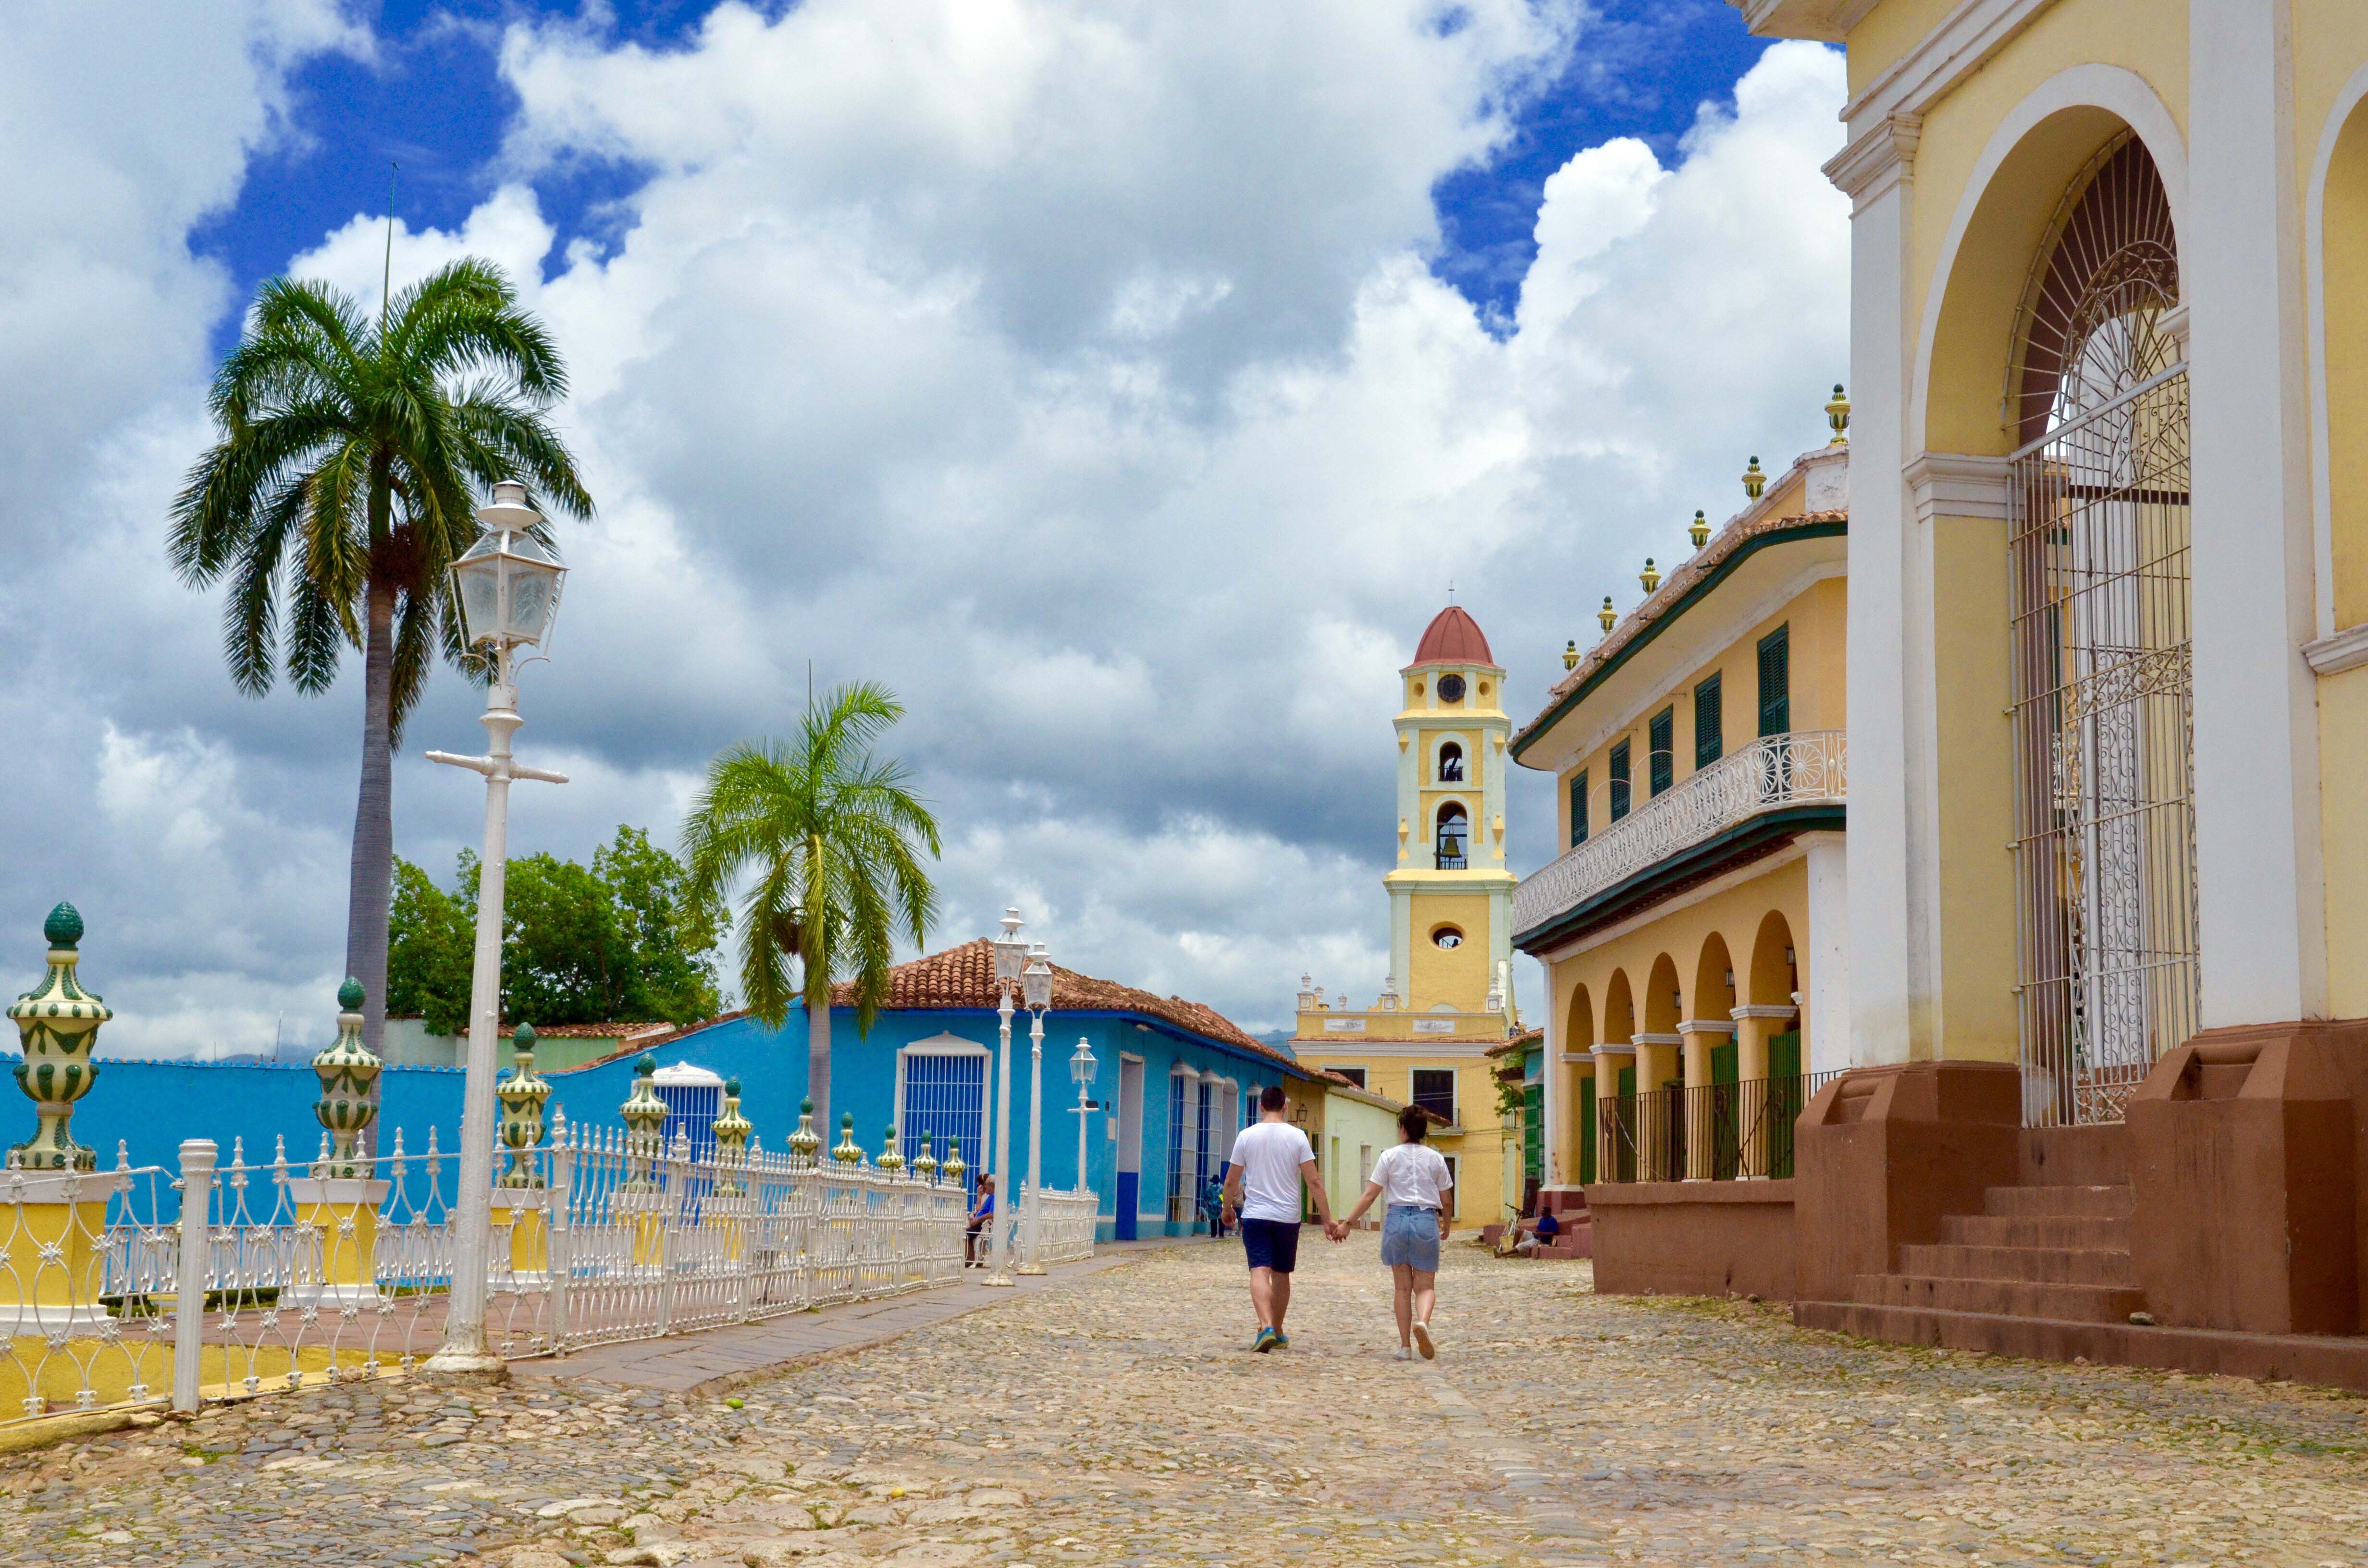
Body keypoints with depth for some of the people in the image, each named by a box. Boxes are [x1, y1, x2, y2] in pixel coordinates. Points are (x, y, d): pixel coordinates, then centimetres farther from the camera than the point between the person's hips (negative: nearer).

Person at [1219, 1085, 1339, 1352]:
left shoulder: (1247, 1136, -1)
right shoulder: (1297, 1137, -2)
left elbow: (1231, 1182, 4)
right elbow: (1314, 1182, -5)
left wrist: (1227, 1208, 22)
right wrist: (1327, 1220, -2)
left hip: (1255, 1215, -1)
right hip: (1288, 1217, 1)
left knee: (1260, 1272, -9)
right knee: (1281, 1275, 15)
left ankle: (1267, 1327, -30)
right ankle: (1278, 1334, 27)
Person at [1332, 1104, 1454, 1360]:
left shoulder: (1390, 1156, 2)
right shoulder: (1435, 1159, 6)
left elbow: (1370, 1195, -2)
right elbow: (1447, 1201, 10)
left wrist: (1347, 1222, 3)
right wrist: (1446, 1227, 29)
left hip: (1397, 1218, 0)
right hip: (1427, 1221, 0)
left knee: (1403, 1287, 10)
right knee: (1425, 1286, 5)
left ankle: (1405, 1346, 9)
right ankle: (1423, 1322, -27)